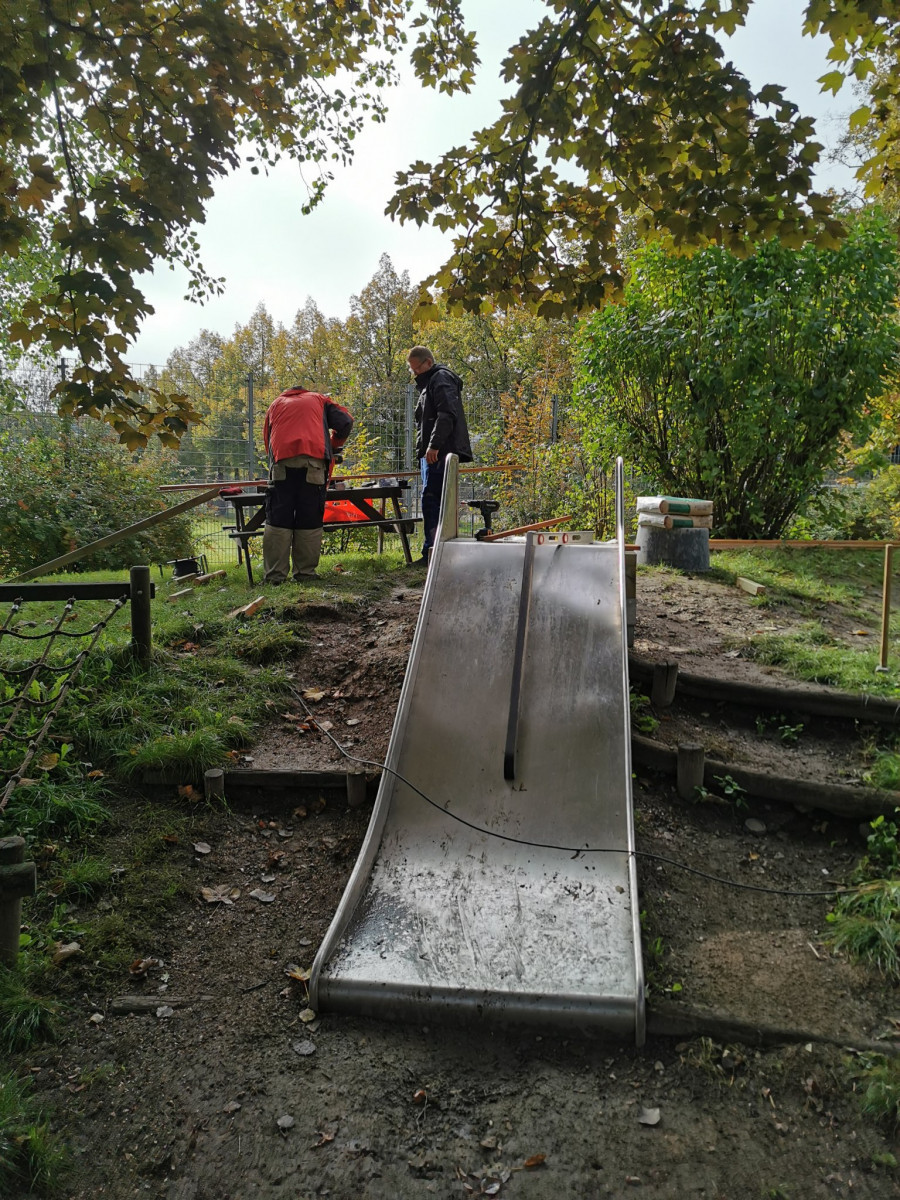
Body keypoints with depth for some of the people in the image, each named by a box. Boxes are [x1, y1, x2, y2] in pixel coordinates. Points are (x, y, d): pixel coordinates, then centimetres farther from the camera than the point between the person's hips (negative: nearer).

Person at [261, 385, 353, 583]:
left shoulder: (275, 404, 32)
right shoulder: (318, 399, 29)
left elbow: (268, 442, 28)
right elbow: (345, 422, 16)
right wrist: (333, 446, 29)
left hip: (282, 461, 1)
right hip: (314, 460, 0)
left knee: (278, 521, 0)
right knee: (310, 520, 3)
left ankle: (275, 574, -4)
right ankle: (305, 572, 3)